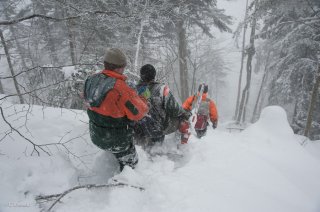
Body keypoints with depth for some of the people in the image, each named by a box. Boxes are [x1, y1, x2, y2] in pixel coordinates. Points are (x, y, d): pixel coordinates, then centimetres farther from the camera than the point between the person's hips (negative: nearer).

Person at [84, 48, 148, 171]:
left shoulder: (93, 80, -8)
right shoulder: (119, 88, -32)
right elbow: (137, 112, -27)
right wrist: (143, 100, -5)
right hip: (116, 140, -7)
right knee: (130, 163, 18)